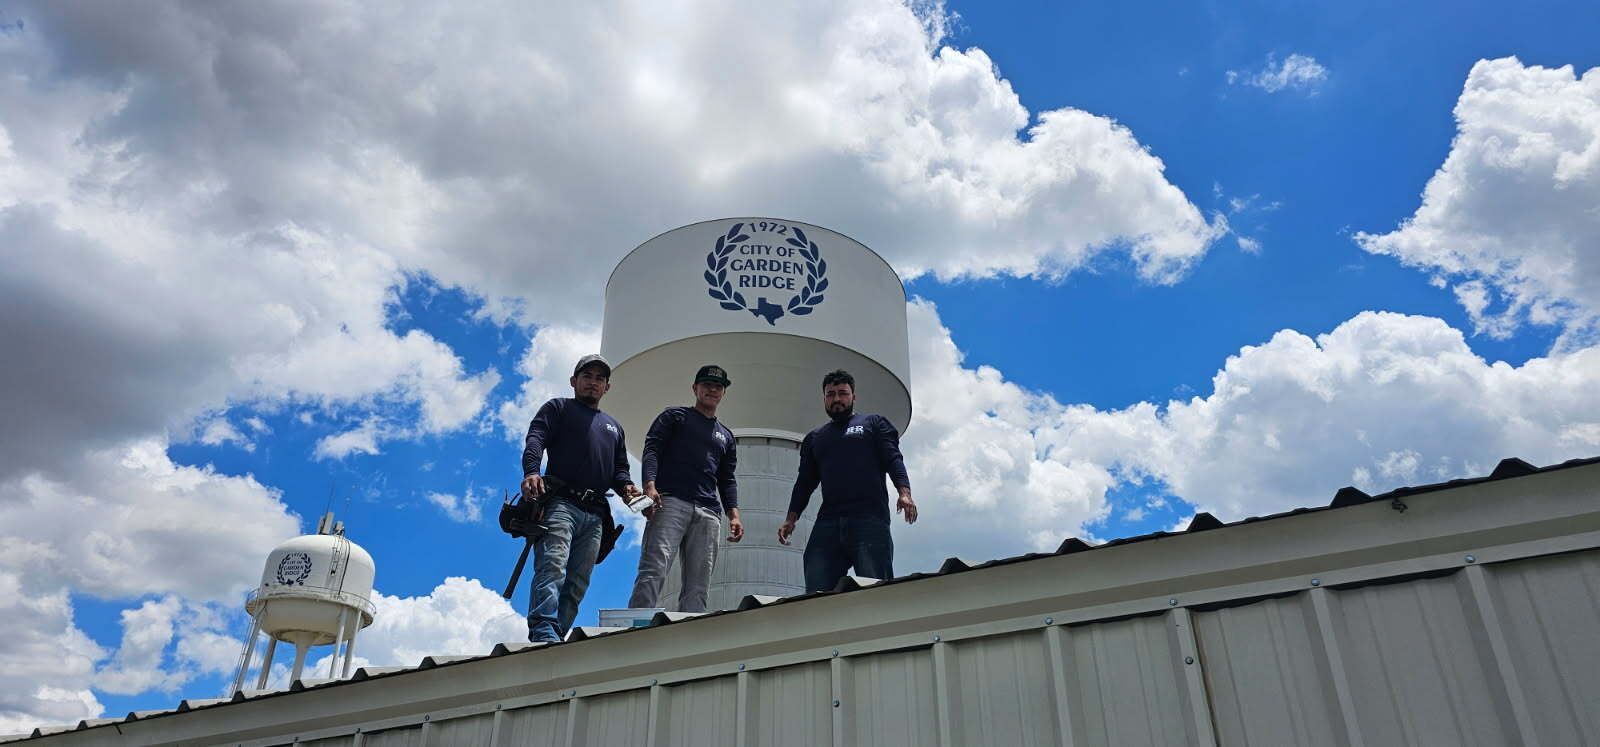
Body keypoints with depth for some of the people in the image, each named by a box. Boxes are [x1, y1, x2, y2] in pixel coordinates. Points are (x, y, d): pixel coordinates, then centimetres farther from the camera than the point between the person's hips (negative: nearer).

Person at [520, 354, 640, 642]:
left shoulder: (613, 426, 33)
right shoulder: (558, 408, 17)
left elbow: (619, 468, 27)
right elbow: (535, 438, -1)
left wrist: (627, 486, 2)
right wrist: (531, 471, -22)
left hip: (595, 516, 6)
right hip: (560, 503, -6)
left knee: (577, 585, -3)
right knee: (552, 567, -24)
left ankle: (556, 637, -6)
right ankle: (544, 634, -37)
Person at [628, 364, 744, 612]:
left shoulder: (726, 436, 30)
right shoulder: (674, 416, 18)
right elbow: (651, 450, 4)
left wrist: (734, 514, 7)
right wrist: (650, 485, -15)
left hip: (708, 512, 5)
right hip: (670, 501, -5)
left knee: (697, 586, -4)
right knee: (654, 570, -22)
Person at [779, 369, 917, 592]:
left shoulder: (873, 423, 18)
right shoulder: (814, 438, 29)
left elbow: (894, 460, 5)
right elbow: (805, 482, 24)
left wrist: (904, 493, -13)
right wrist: (791, 519, 10)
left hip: (869, 518, -3)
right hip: (827, 522, 3)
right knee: (816, 591, -9)